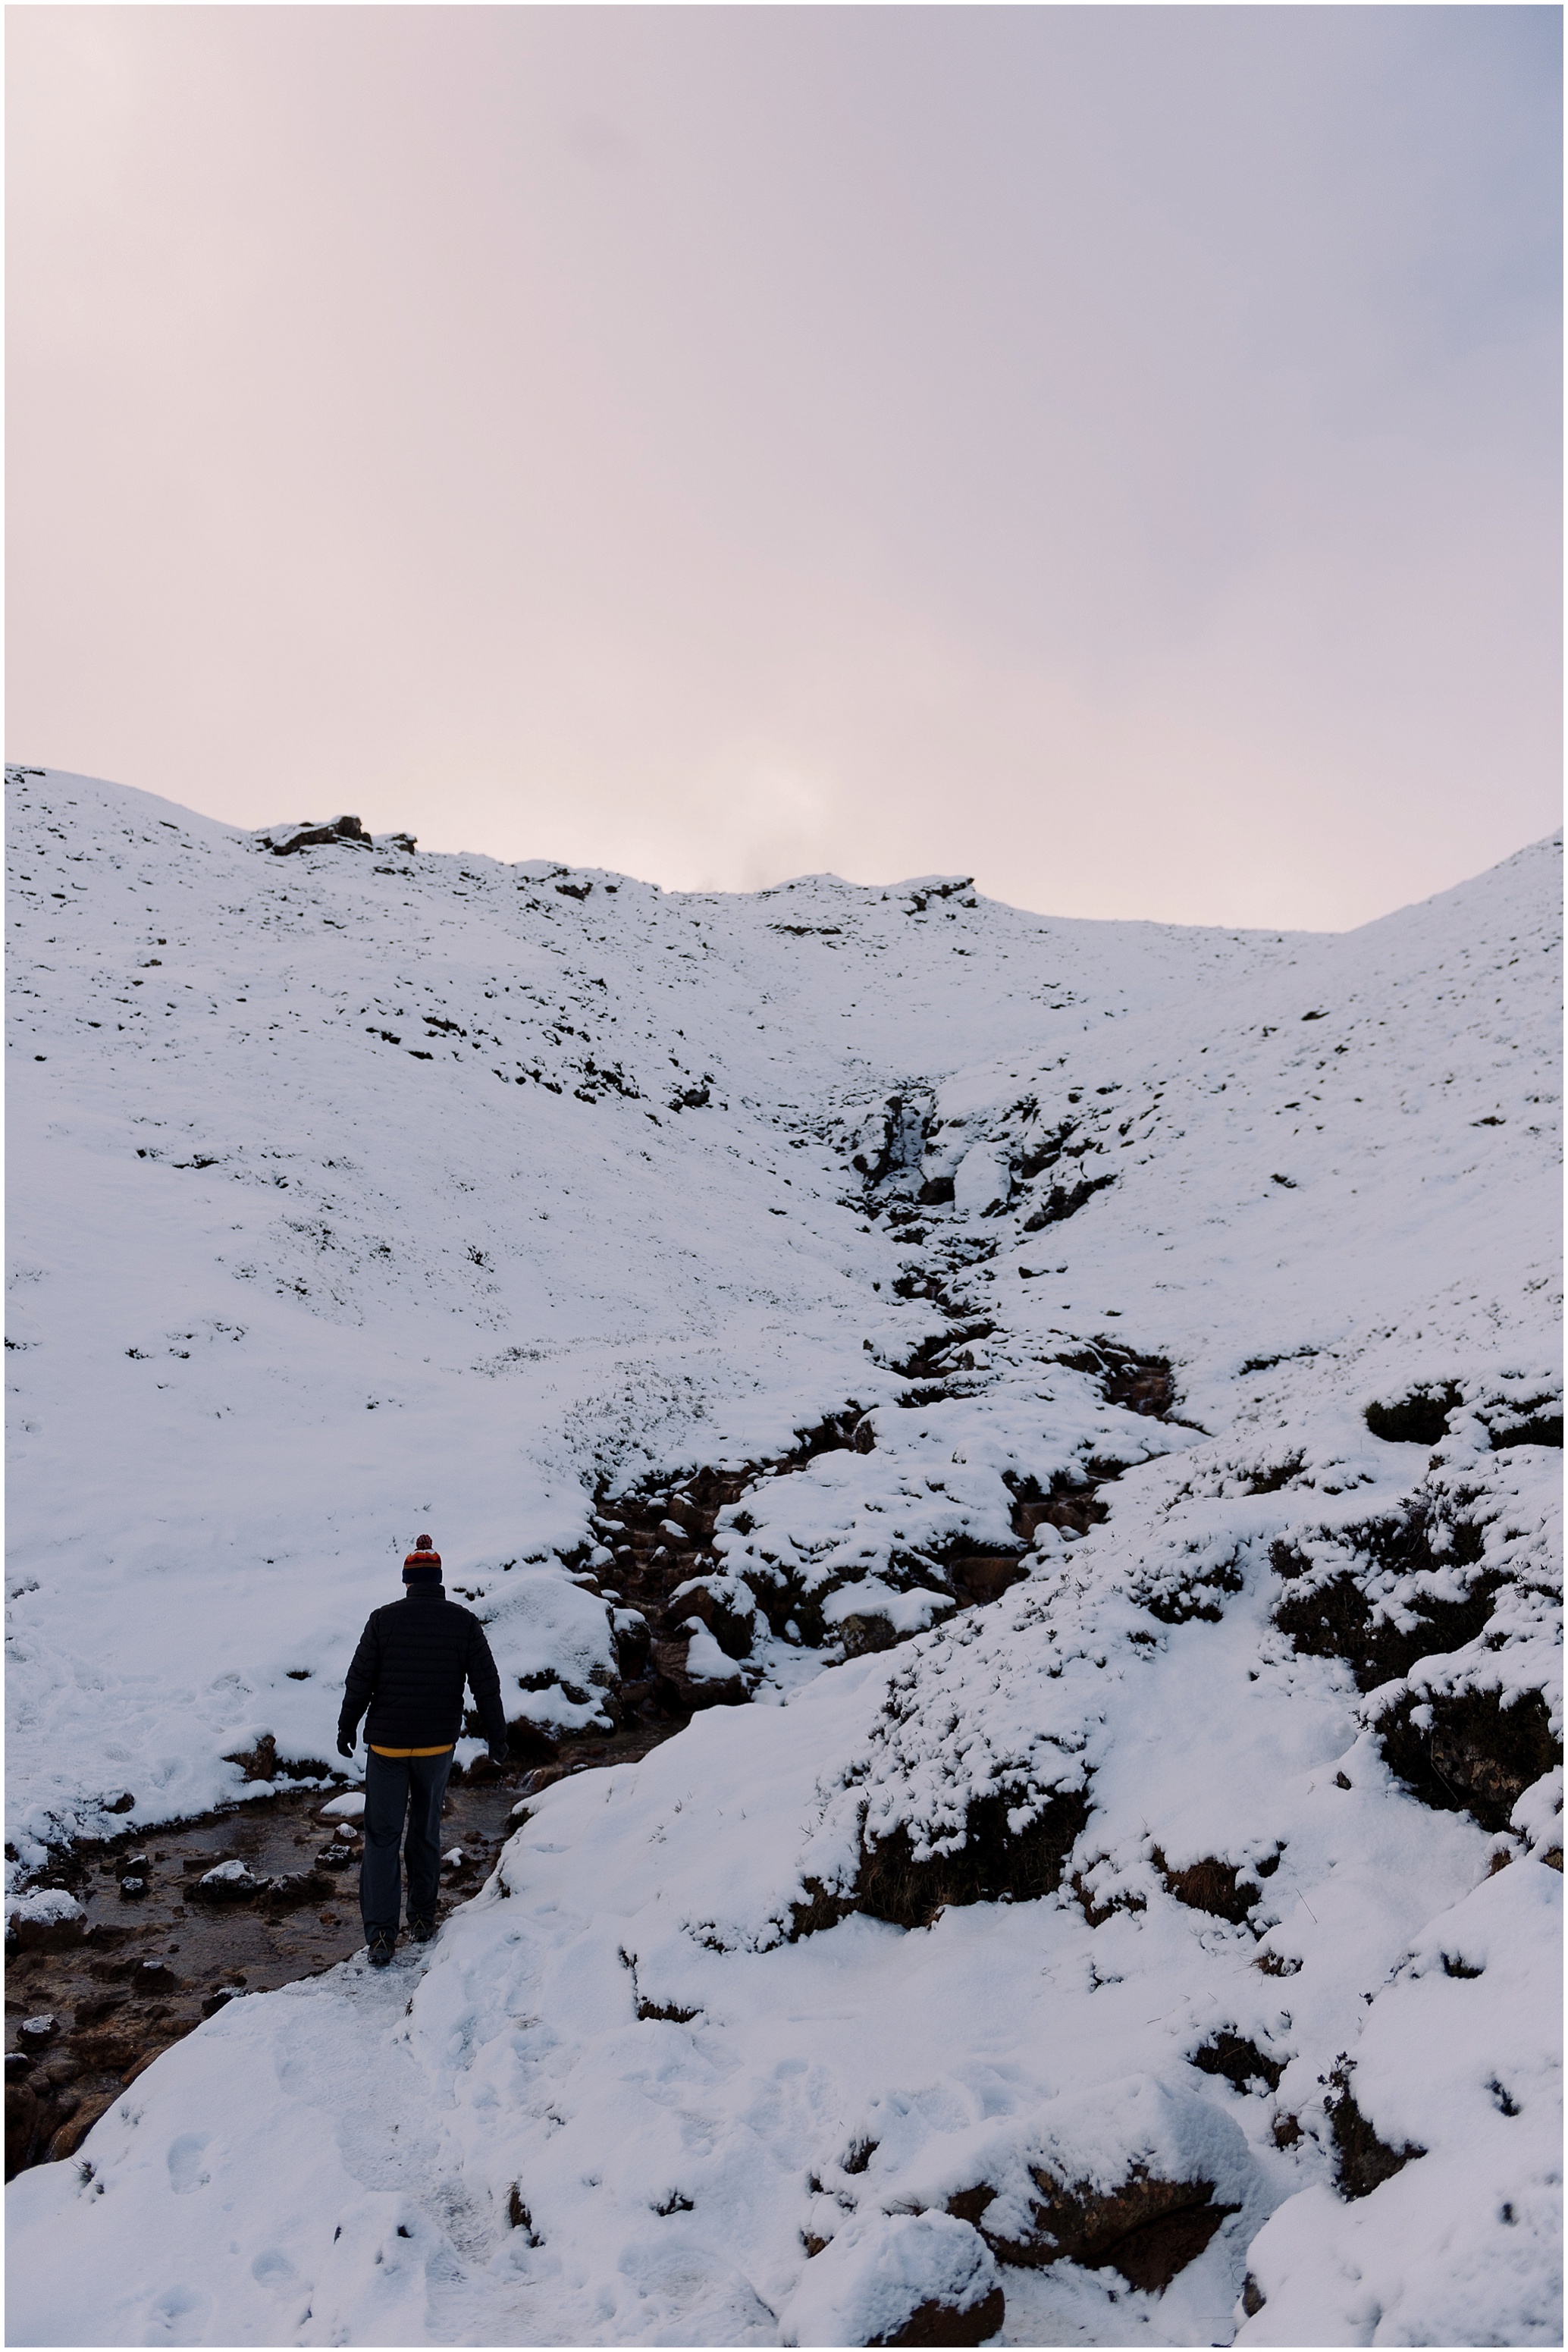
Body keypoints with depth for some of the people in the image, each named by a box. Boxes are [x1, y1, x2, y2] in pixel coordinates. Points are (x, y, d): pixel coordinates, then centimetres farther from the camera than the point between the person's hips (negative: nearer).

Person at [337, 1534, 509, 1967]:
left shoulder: (383, 1619, -7)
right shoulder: (464, 1622, -4)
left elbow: (360, 1680, -4)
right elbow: (486, 1684, -2)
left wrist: (346, 1728, 11)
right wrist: (497, 1737, 8)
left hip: (386, 1744, -1)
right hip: (438, 1745, 2)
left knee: (382, 1836, 6)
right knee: (426, 1829, 19)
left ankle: (380, 1935, 2)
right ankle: (422, 1918, 25)